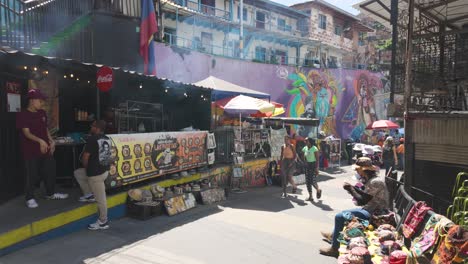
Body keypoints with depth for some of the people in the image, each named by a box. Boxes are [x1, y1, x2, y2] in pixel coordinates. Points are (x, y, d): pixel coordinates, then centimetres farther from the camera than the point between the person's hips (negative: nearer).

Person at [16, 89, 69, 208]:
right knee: (31, 175, 1)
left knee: (50, 171, 14)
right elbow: (27, 133, -19)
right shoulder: (23, 115, -12)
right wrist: (40, 141, -33)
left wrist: (51, 141, 4)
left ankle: (50, 193, 31)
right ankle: (30, 198, 15)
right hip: (31, 151, -7)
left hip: (46, 148, 7)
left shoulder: (42, 113, 9)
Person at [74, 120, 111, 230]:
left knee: (100, 198, 2)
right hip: (104, 170, 9)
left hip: (95, 173, -9)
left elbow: (85, 157, -16)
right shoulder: (107, 139, 7)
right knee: (78, 173, 24)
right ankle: (89, 194, 24)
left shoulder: (92, 139, -17)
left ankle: (103, 222, 14)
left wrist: (86, 167, 6)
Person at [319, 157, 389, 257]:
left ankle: (334, 248, -3)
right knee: (343, 213, 22)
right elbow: (365, 194, 10)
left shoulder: (375, 182, -25)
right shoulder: (372, 179, 7)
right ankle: (333, 235, 40)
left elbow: (362, 201, -26)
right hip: (371, 210, 11)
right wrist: (353, 188, -1)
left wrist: (350, 189, -14)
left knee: (340, 217, -13)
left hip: (373, 214, -11)